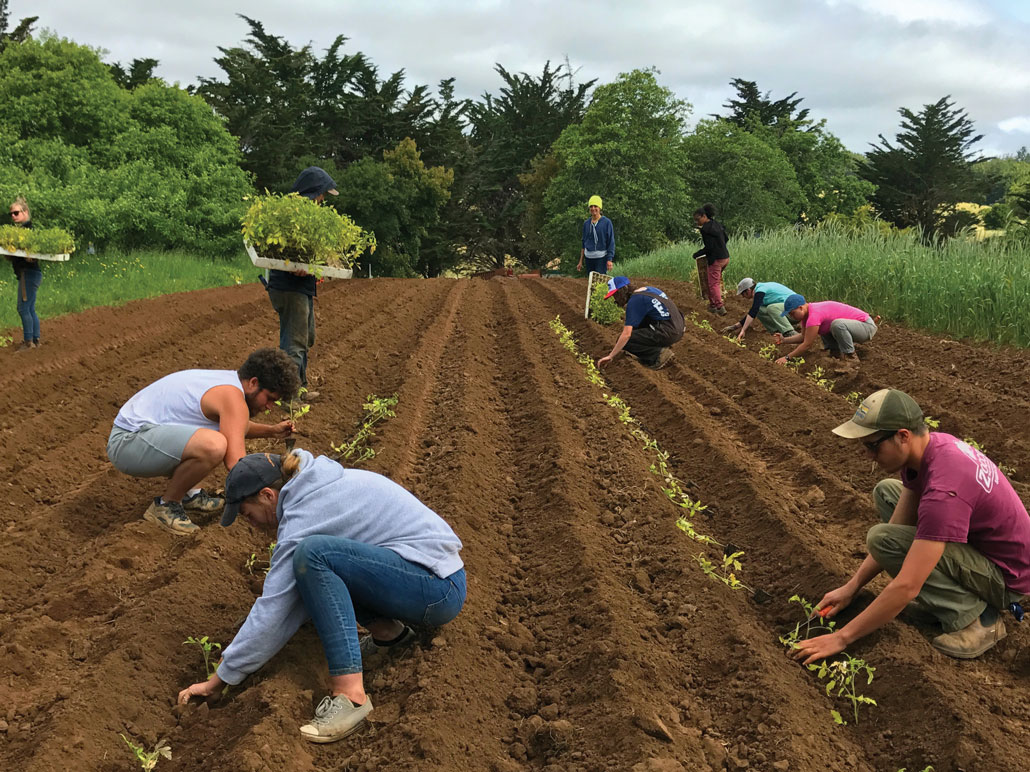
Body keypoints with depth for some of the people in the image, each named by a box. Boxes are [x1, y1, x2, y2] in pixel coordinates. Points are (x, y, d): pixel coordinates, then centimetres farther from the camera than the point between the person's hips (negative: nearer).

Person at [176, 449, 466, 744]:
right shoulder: (318, 485, 12)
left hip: (438, 590, -10)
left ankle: (350, 695, -29)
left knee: (313, 552, -27)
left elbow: (272, 608, -14)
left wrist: (220, 678, -5)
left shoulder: (304, 516, -16)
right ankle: (388, 631, 10)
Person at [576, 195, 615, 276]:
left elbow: (611, 242, -6)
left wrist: (610, 260, -13)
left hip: (601, 257, -5)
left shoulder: (607, 222, -5)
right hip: (588, 257, 5)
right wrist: (581, 261, 14)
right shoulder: (586, 223, 9)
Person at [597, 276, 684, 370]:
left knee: (626, 341, -6)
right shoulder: (646, 290, 16)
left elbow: (626, 334, -14)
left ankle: (659, 354, -7)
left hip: (668, 332, -9)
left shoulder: (634, 301, -10)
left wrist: (610, 356, -7)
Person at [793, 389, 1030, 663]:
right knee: (886, 492, 10)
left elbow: (905, 588, -35)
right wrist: (851, 587, 2)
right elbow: (897, 526, 3)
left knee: (882, 539, -24)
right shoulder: (931, 444, -7)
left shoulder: (943, 492, -35)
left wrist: (842, 638, -26)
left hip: (1006, 577, -9)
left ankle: (973, 616, -10)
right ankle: (940, 595, 8)